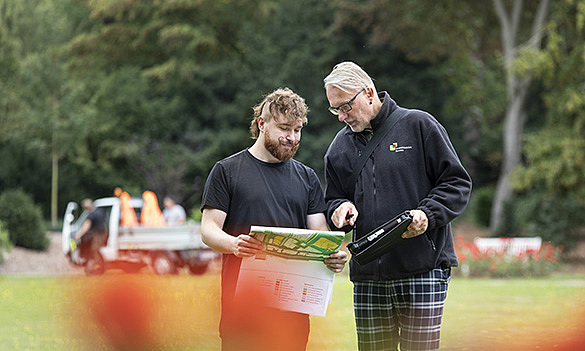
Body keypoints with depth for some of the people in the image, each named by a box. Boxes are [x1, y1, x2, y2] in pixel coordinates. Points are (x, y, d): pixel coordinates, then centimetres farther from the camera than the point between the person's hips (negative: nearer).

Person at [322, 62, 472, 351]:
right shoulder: (339, 148, 15)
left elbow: (457, 183, 0)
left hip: (422, 271, -4)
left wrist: (428, 214, -16)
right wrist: (340, 208, -2)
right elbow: (332, 201, 21)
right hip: (367, 278, 4)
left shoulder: (419, 125, 1)